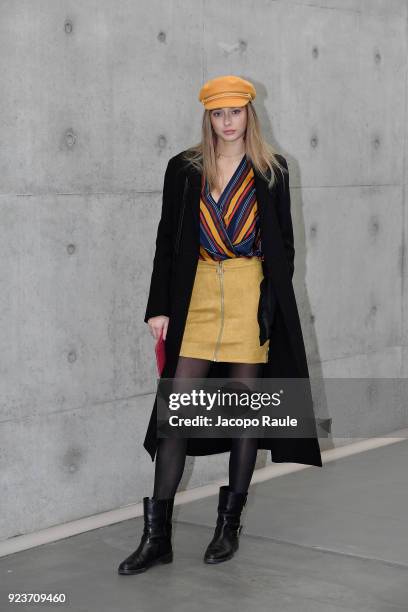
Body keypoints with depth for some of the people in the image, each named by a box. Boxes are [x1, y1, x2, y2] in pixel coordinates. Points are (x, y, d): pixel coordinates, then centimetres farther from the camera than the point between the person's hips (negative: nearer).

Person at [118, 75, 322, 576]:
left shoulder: (271, 169, 4)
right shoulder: (186, 168, 6)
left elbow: (284, 242, 6)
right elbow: (167, 240, 6)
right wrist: (159, 307, 0)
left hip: (252, 294, -1)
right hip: (200, 293, 1)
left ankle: (229, 525, 17)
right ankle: (157, 536, 1)